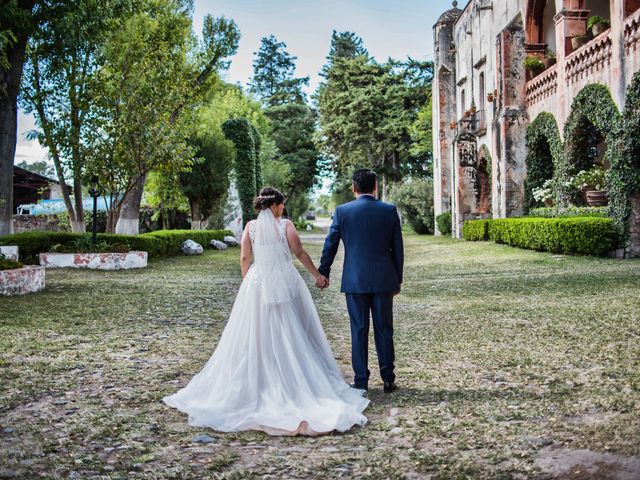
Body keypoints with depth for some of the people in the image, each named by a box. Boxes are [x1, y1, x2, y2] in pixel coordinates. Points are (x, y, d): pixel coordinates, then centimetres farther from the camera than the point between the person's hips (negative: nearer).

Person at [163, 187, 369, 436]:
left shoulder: (250, 226, 1)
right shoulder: (285, 225, -5)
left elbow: (244, 258, 1)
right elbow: (300, 253, -5)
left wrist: (248, 282, 15)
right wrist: (318, 274, 6)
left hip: (257, 284, 2)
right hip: (285, 283, -2)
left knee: (257, 337, 9)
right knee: (291, 335, 8)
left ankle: (259, 381, 12)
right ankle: (293, 380, 11)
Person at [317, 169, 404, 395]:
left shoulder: (343, 211, -3)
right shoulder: (389, 211, -1)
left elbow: (330, 244, 3)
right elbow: (397, 249, 3)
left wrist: (323, 272, 16)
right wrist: (398, 279, 12)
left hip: (355, 280, -1)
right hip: (383, 280, 1)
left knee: (359, 330, 5)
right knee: (384, 330, 9)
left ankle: (361, 382, 9)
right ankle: (388, 379, 14)